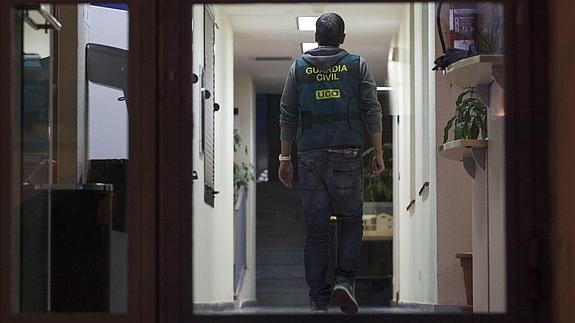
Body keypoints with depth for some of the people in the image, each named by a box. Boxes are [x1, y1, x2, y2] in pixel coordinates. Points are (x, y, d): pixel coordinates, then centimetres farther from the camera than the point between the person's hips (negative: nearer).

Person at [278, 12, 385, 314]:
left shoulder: (298, 67, 7)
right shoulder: (357, 65, 3)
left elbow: (287, 117, 6)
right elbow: (372, 112, 0)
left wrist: (285, 158, 12)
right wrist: (378, 153, 5)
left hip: (310, 158, 1)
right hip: (347, 156, -1)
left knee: (316, 230, 5)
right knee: (351, 221, 12)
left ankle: (318, 300, 4)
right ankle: (344, 279, -7)